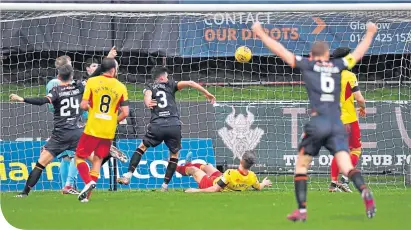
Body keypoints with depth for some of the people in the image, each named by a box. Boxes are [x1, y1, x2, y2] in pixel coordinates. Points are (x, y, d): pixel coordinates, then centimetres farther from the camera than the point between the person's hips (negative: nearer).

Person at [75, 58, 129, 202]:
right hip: (109, 132, 2)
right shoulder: (121, 87, 1)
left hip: (92, 129, -2)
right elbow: (125, 113, -2)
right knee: (98, 159, 12)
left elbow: (84, 105, -8)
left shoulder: (92, 82, -3)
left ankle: (88, 181, -15)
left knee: (80, 157, 10)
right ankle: (87, 195, 7)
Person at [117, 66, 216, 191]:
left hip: (157, 126, 0)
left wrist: (147, 103, -25)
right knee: (174, 154, 17)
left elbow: (148, 93, -7)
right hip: (174, 126, 0)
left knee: (142, 147, 18)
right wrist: (207, 94, 11)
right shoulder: (170, 85, 17)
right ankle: (165, 185, 13)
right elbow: (189, 83, 7)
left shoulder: (150, 88, 18)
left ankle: (128, 175, 5)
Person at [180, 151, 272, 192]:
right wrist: (264, 183, 14)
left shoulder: (230, 174, -47)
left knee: (193, 169, 23)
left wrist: (196, 190, -32)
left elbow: (215, 189, -40)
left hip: (212, 183, -6)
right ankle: (188, 165, 65)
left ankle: (179, 168, 59)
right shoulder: (252, 177, -32)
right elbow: (258, 187, -8)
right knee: (207, 166, 32)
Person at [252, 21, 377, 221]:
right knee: (346, 166, -8)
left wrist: (260, 33, 18)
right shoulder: (338, 66, 16)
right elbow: (359, 52, 31)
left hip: (317, 122, -2)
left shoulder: (307, 65, 8)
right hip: (337, 124, 2)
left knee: (301, 165, 11)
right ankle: (364, 191, -37)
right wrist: (370, 33, 47)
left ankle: (301, 210, 4)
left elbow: (280, 51, 8)